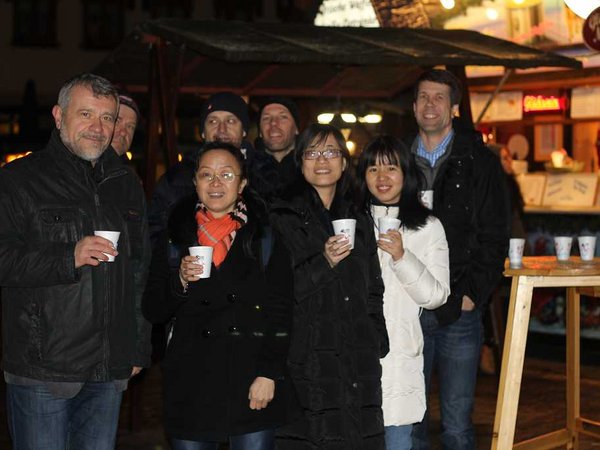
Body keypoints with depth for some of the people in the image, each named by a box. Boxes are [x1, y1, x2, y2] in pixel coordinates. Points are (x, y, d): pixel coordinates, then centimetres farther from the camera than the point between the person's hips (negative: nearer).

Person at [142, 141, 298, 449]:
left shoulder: (266, 235, 4)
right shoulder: (176, 235, 9)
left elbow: (281, 312, -1)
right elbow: (153, 312, 8)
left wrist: (269, 374, -9)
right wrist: (180, 282, -10)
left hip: (253, 380, -1)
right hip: (192, 384, 2)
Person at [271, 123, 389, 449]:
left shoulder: (358, 221, 18)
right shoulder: (282, 218, 1)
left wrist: (378, 347, 12)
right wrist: (323, 262, -17)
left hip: (358, 365, 4)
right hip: (305, 365, -4)